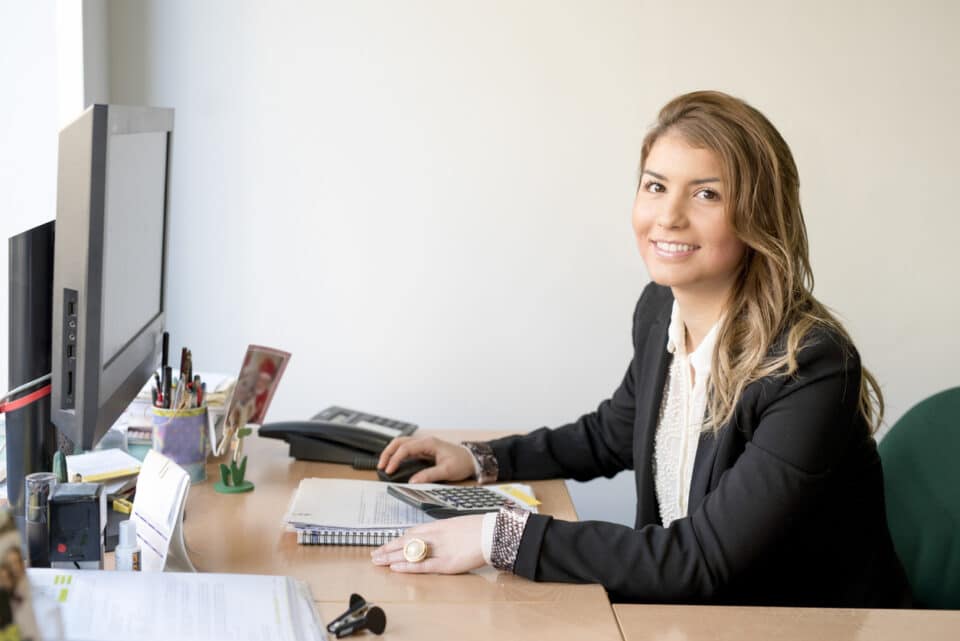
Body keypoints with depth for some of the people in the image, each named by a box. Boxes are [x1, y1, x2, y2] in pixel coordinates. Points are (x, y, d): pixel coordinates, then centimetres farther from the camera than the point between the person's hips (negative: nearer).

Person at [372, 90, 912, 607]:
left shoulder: (812, 370, -25)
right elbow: (613, 434, 17)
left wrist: (501, 537, -28)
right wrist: (480, 460, 6)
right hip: (682, 604, 6)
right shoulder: (661, 308, -2)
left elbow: (703, 559, -27)